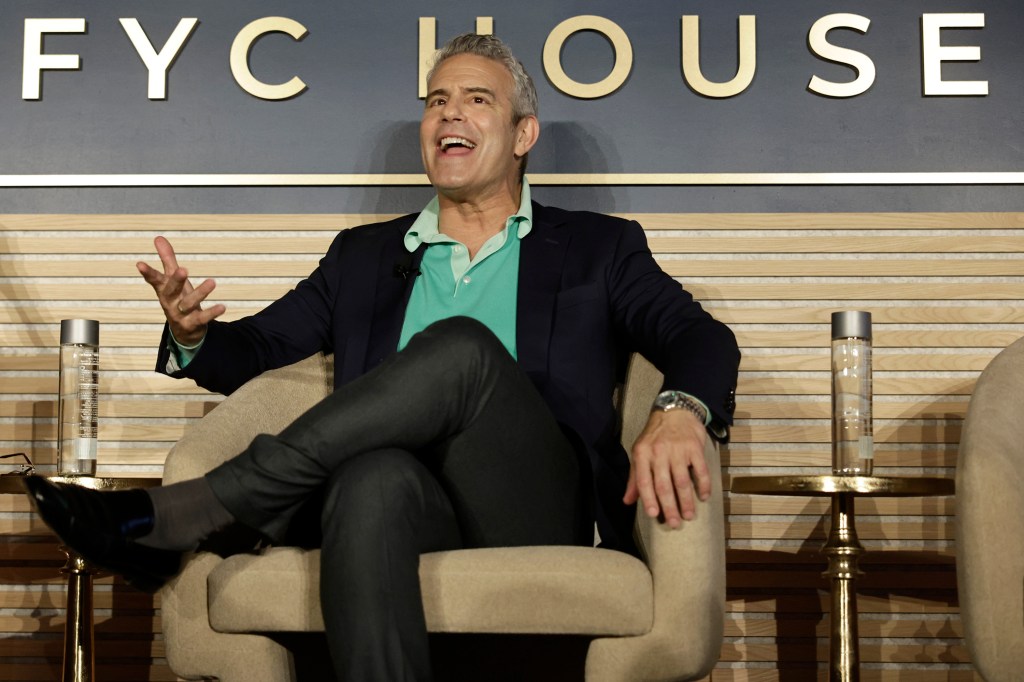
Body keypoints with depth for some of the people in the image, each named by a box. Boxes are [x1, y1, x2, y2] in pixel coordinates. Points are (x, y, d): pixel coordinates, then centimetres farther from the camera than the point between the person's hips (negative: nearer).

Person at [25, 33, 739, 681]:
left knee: (461, 348, -30)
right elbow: (257, 348, 22)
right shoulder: (364, 255, 26)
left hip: (537, 521, -1)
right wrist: (191, 334, -3)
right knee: (376, 476, -37)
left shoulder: (598, 248, 19)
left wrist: (679, 411, -20)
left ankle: (172, 518, -27)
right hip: (415, 515, 1)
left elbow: (700, 335, 5)